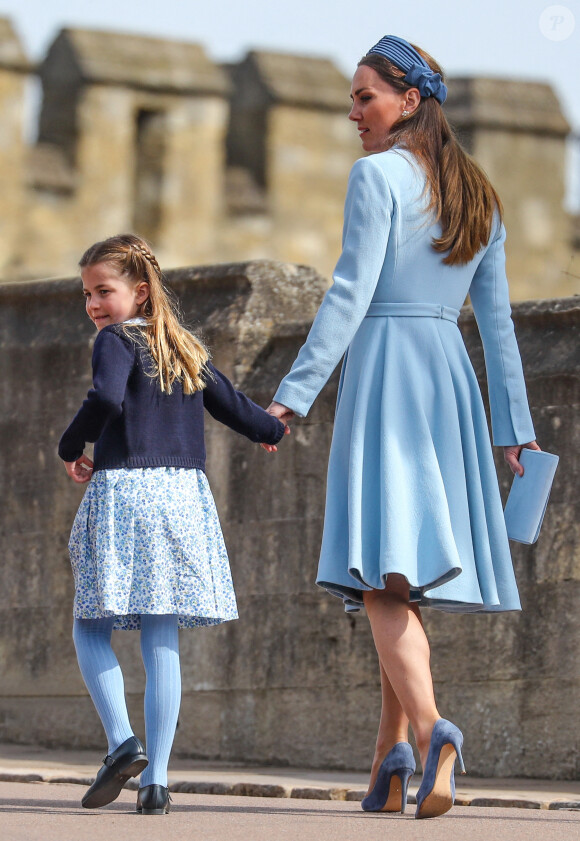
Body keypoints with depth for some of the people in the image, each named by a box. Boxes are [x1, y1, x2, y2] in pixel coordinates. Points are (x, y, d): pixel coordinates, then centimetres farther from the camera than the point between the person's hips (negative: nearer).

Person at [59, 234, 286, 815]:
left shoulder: (117, 341, -5)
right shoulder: (186, 350, 15)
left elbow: (106, 399, -23)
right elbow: (234, 407, 21)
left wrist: (71, 449, -7)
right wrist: (273, 428, 43)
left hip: (122, 488, -6)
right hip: (183, 491, 6)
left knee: (90, 628, 5)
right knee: (162, 643, 4)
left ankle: (123, 742, -15)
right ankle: (155, 780, 0)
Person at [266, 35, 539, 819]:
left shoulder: (378, 174, -5)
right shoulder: (478, 194, 16)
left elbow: (351, 293, -13)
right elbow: (497, 319, 16)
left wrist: (293, 394, -15)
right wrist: (515, 427, 17)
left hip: (384, 365, -7)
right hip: (451, 373, 7)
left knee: (382, 576, -12)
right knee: (406, 574, 11)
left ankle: (431, 731, -32)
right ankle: (392, 755, 11)